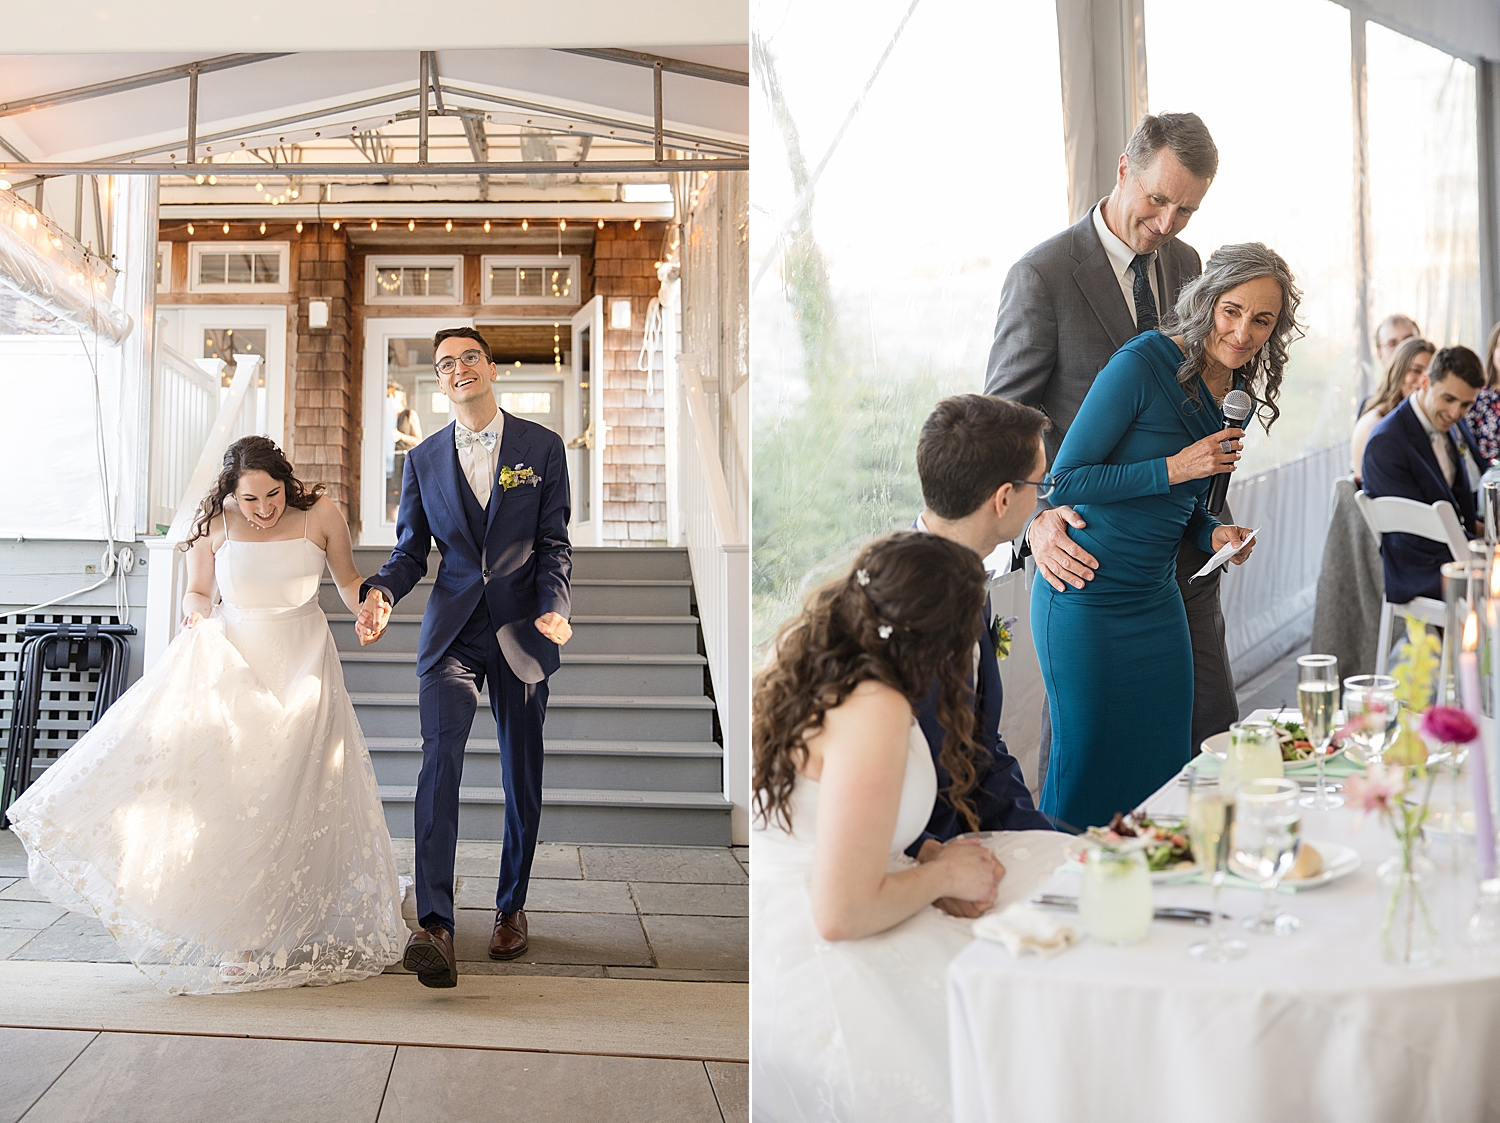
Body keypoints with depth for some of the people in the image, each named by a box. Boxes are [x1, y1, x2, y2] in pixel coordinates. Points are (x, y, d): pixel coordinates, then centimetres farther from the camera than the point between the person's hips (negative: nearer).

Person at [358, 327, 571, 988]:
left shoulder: (542, 447, 5)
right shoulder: (423, 459, 10)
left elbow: (554, 543, 3)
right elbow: (411, 551, 12)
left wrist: (554, 606, -14)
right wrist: (381, 591, -10)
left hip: (519, 628, 0)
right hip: (451, 628, 0)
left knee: (522, 774, 7)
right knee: (439, 754, -19)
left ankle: (512, 906, 27)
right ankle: (434, 924, -25)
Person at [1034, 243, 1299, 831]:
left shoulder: (1240, 397, 8)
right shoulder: (1142, 364, -15)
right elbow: (1064, 478, -16)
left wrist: (1215, 535, -2)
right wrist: (1174, 468, -19)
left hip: (1157, 600, 7)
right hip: (1085, 598, -7)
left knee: (1165, 765, 11)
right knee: (1088, 760, 1)